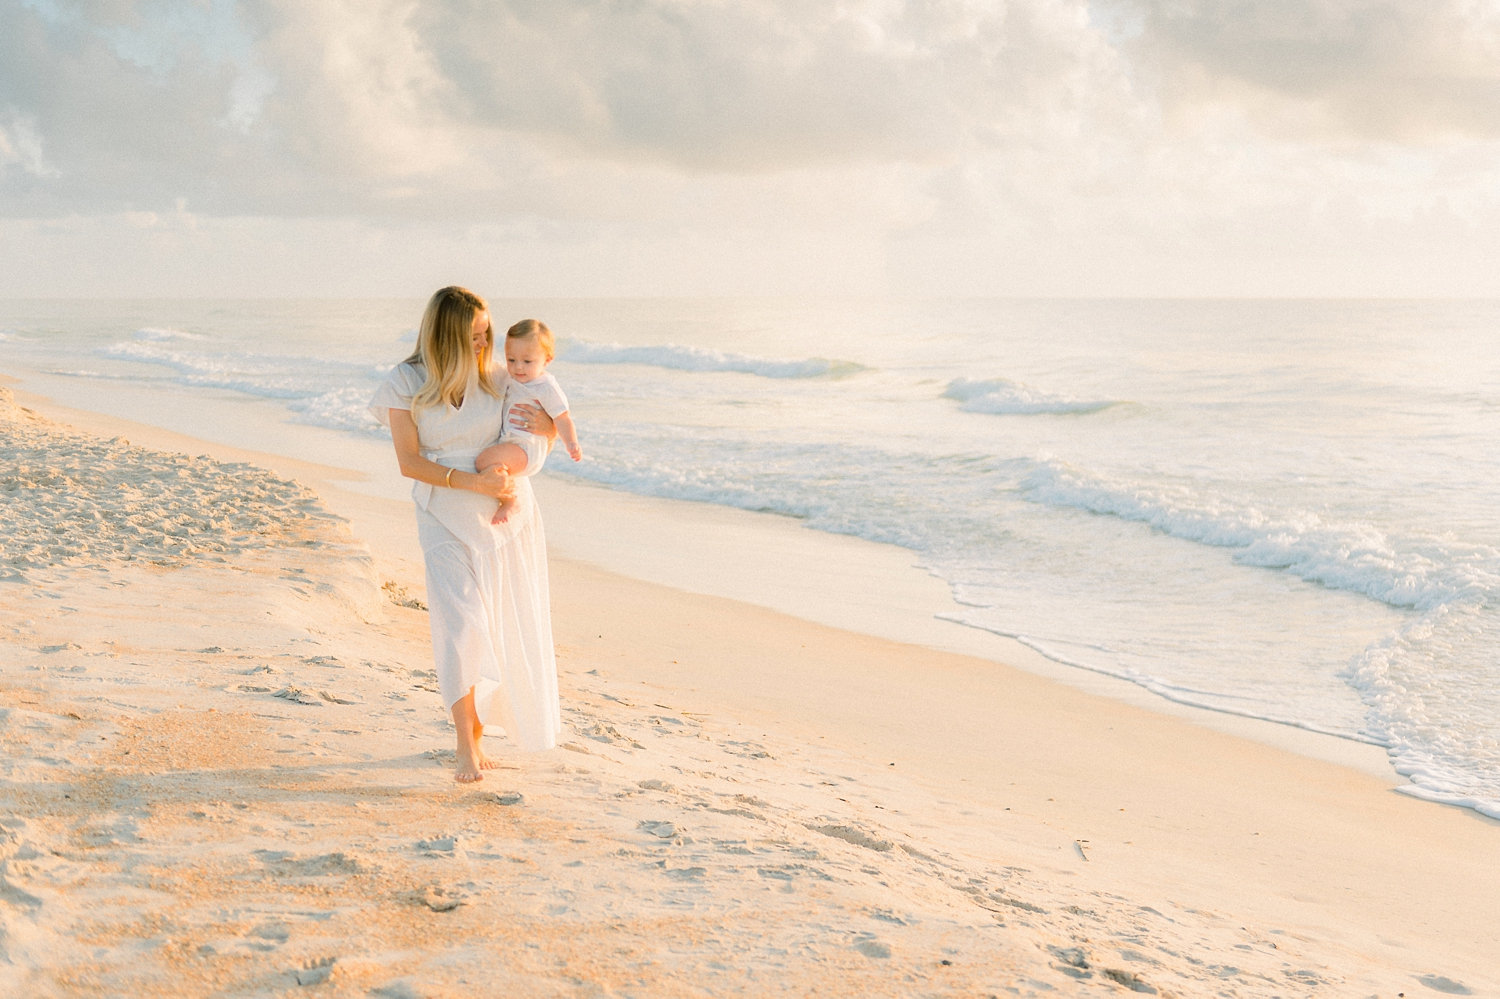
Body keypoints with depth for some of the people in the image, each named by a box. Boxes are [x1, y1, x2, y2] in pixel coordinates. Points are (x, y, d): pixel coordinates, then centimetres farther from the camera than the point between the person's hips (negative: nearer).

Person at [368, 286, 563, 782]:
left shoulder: (495, 377, 1)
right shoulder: (407, 382, -7)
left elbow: (543, 432, 15)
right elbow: (409, 461, -10)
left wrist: (546, 424, -10)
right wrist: (472, 482, -21)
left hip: (509, 514, 3)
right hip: (448, 521, -3)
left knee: (509, 624, 7)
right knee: (462, 628, -11)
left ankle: (480, 723, 26)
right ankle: (467, 747, -1)